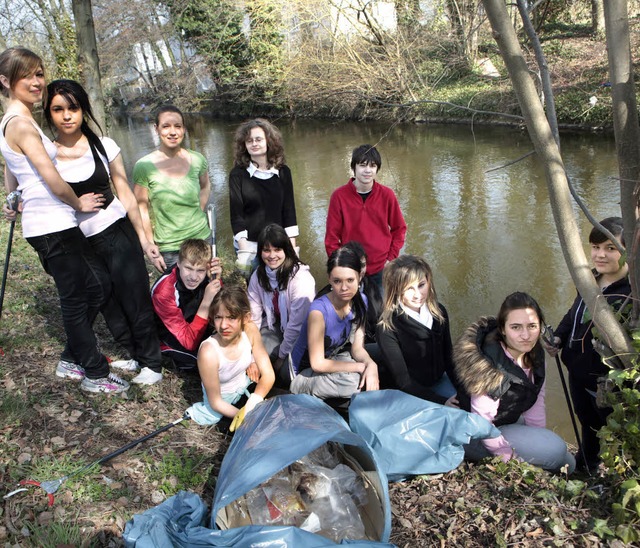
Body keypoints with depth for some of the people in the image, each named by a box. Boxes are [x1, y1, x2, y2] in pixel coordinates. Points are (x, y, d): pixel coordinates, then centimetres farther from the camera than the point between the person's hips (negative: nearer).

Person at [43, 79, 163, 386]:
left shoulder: (104, 146, -3)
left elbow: (125, 194, 0)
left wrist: (143, 238, -1)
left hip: (117, 233, -2)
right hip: (77, 242, 2)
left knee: (134, 299, 2)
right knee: (108, 305, 14)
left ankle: (152, 364, 17)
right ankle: (136, 355, 33)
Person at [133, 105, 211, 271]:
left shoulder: (196, 159, -3)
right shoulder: (144, 166, -11)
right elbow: (141, 209, -8)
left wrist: (199, 213, 6)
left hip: (202, 239, 3)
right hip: (167, 250, -3)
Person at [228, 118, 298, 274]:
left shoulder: (283, 172, 2)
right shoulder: (238, 174, -4)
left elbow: (289, 210, 3)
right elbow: (236, 214, -7)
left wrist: (292, 247, -1)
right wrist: (244, 250, -13)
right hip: (248, 244, -2)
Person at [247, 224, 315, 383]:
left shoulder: (301, 277, -25)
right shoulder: (258, 275, -4)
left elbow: (297, 324, -22)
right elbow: (253, 316, -6)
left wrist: (283, 356, -15)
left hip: (299, 335, -5)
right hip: (274, 327, 5)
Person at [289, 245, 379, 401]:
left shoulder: (360, 302, -11)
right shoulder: (319, 310, -31)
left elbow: (357, 348, -6)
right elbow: (317, 364, -25)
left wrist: (370, 364, -28)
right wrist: (362, 367, -25)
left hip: (334, 359, 6)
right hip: (306, 371, -5)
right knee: (351, 381, -31)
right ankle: (297, 390, -7)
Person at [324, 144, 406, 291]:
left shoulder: (387, 195, -4)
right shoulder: (339, 196, -8)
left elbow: (399, 228, 7)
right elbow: (332, 236, -2)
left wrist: (391, 258, -1)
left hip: (382, 270, 1)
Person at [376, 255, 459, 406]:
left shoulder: (439, 312, -7)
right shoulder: (387, 327, -23)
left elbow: (448, 356, 5)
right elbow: (402, 381, -18)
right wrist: (441, 401, -21)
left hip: (438, 381, 6)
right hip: (404, 391, -5)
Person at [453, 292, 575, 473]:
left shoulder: (535, 354, -7)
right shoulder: (490, 365, -32)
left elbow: (536, 401, 0)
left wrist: (539, 443, -2)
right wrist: (512, 459, -19)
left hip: (510, 422, 8)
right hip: (475, 436, -8)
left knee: (568, 464, 16)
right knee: (556, 450, -20)